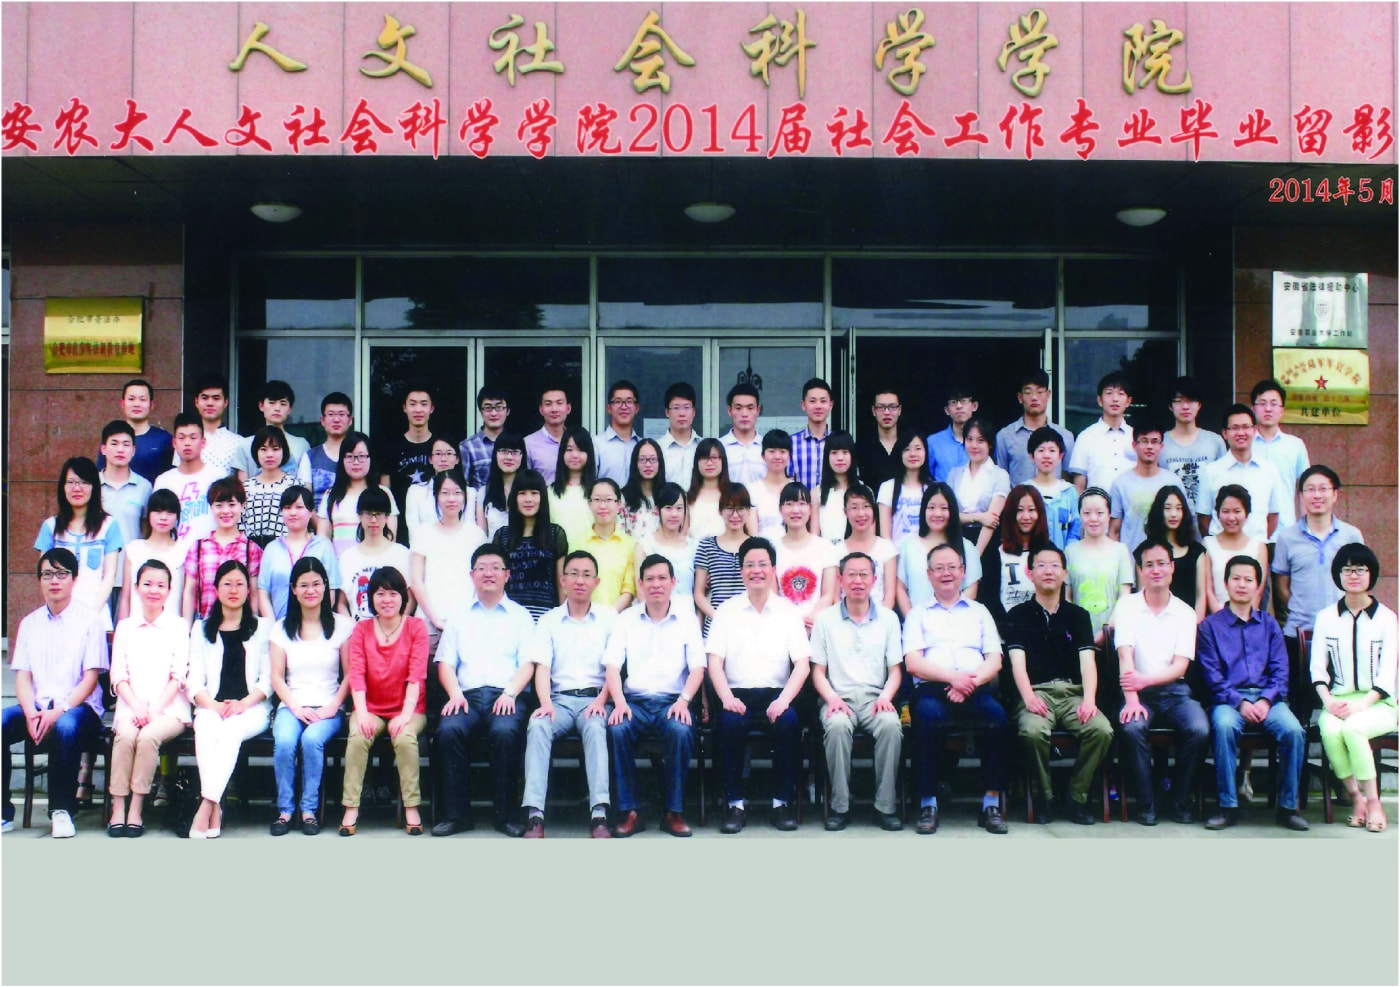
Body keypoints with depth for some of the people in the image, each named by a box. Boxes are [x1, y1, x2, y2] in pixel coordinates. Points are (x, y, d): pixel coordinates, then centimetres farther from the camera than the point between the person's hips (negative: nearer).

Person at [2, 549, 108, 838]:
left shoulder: (89, 619, 2)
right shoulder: (30, 622, 16)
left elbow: (90, 678, -4)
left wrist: (58, 712, -18)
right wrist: (31, 713, -12)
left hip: (77, 707, -4)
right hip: (38, 707, 4)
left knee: (66, 726, -38)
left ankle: (62, 810, -23)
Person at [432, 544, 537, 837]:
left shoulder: (520, 616, 18)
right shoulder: (459, 618, 24)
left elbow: (527, 664, 8)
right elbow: (445, 663, 15)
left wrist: (510, 693, -11)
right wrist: (454, 692, -6)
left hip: (506, 695, -2)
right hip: (468, 694, 2)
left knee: (505, 730, -35)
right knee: (449, 729, -32)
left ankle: (505, 813, -22)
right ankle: (457, 813, -21)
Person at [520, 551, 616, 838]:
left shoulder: (608, 617, 12)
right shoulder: (549, 620, 14)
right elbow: (542, 667, 4)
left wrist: (601, 701, -12)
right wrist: (545, 703, -15)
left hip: (594, 697, -1)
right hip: (559, 698, 1)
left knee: (595, 727, -35)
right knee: (537, 725, -31)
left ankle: (599, 814, -43)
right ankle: (534, 815, -39)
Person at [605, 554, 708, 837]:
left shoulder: (687, 618, 11)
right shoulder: (626, 620, 12)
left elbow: (697, 667, 3)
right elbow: (612, 666, 3)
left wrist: (684, 700, -15)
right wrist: (620, 702, -15)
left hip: (672, 701, -1)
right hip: (635, 700, 1)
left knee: (681, 731, -33)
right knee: (617, 729, -31)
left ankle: (674, 812, -17)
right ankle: (628, 811, -19)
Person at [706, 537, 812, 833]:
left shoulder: (788, 611, 11)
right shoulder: (726, 611, 12)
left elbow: (802, 665, 3)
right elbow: (715, 663, 4)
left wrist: (784, 699, -15)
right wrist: (727, 697, -15)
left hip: (776, 694, 0)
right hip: (737, 694, 0)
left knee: (789, 721, -31)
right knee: (730, 722, -32)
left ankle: (783, 802, -16)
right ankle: (735, 803, -19)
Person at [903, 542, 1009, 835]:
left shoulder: (979, 612, 25)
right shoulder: (918, 614, 19)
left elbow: (995, 660, 12)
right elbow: (913, 663, 3)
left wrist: (971, 682, -9)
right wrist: (952, 677, -14)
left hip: (976, 689, 2)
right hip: (932, 688, -1)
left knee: (996, 714, -32)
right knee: (929, 714, -36)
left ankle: (992, 803, -23)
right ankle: (928, 804, -27)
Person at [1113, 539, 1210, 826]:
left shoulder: (1185, 613, 8)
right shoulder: (1127, 607, 4)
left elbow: (1180, 666, -3)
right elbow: (1125, 656, -9)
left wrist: (1146, 679, -23)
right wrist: (1131, 698, -26)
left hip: (1173, 689, 2)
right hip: (1139, 690, -1)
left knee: (1199, 730, -27)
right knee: (1131, 727, -32)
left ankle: (1180, 802, -7)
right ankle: (1146, 803, -15)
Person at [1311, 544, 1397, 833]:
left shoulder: (1386, 617, 3)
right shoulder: (1326, 617, 10)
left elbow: (1387, 673, -4)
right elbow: (1317, 667, 5)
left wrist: (1360, 704, -17)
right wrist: (1328, 701, -13)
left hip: (1379, 703, -2)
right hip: (1339, 700, 2)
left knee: (1352, 728, -34)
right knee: (1330, 730, -32)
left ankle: (1373, 801, -21)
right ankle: (1356, 799, -19)